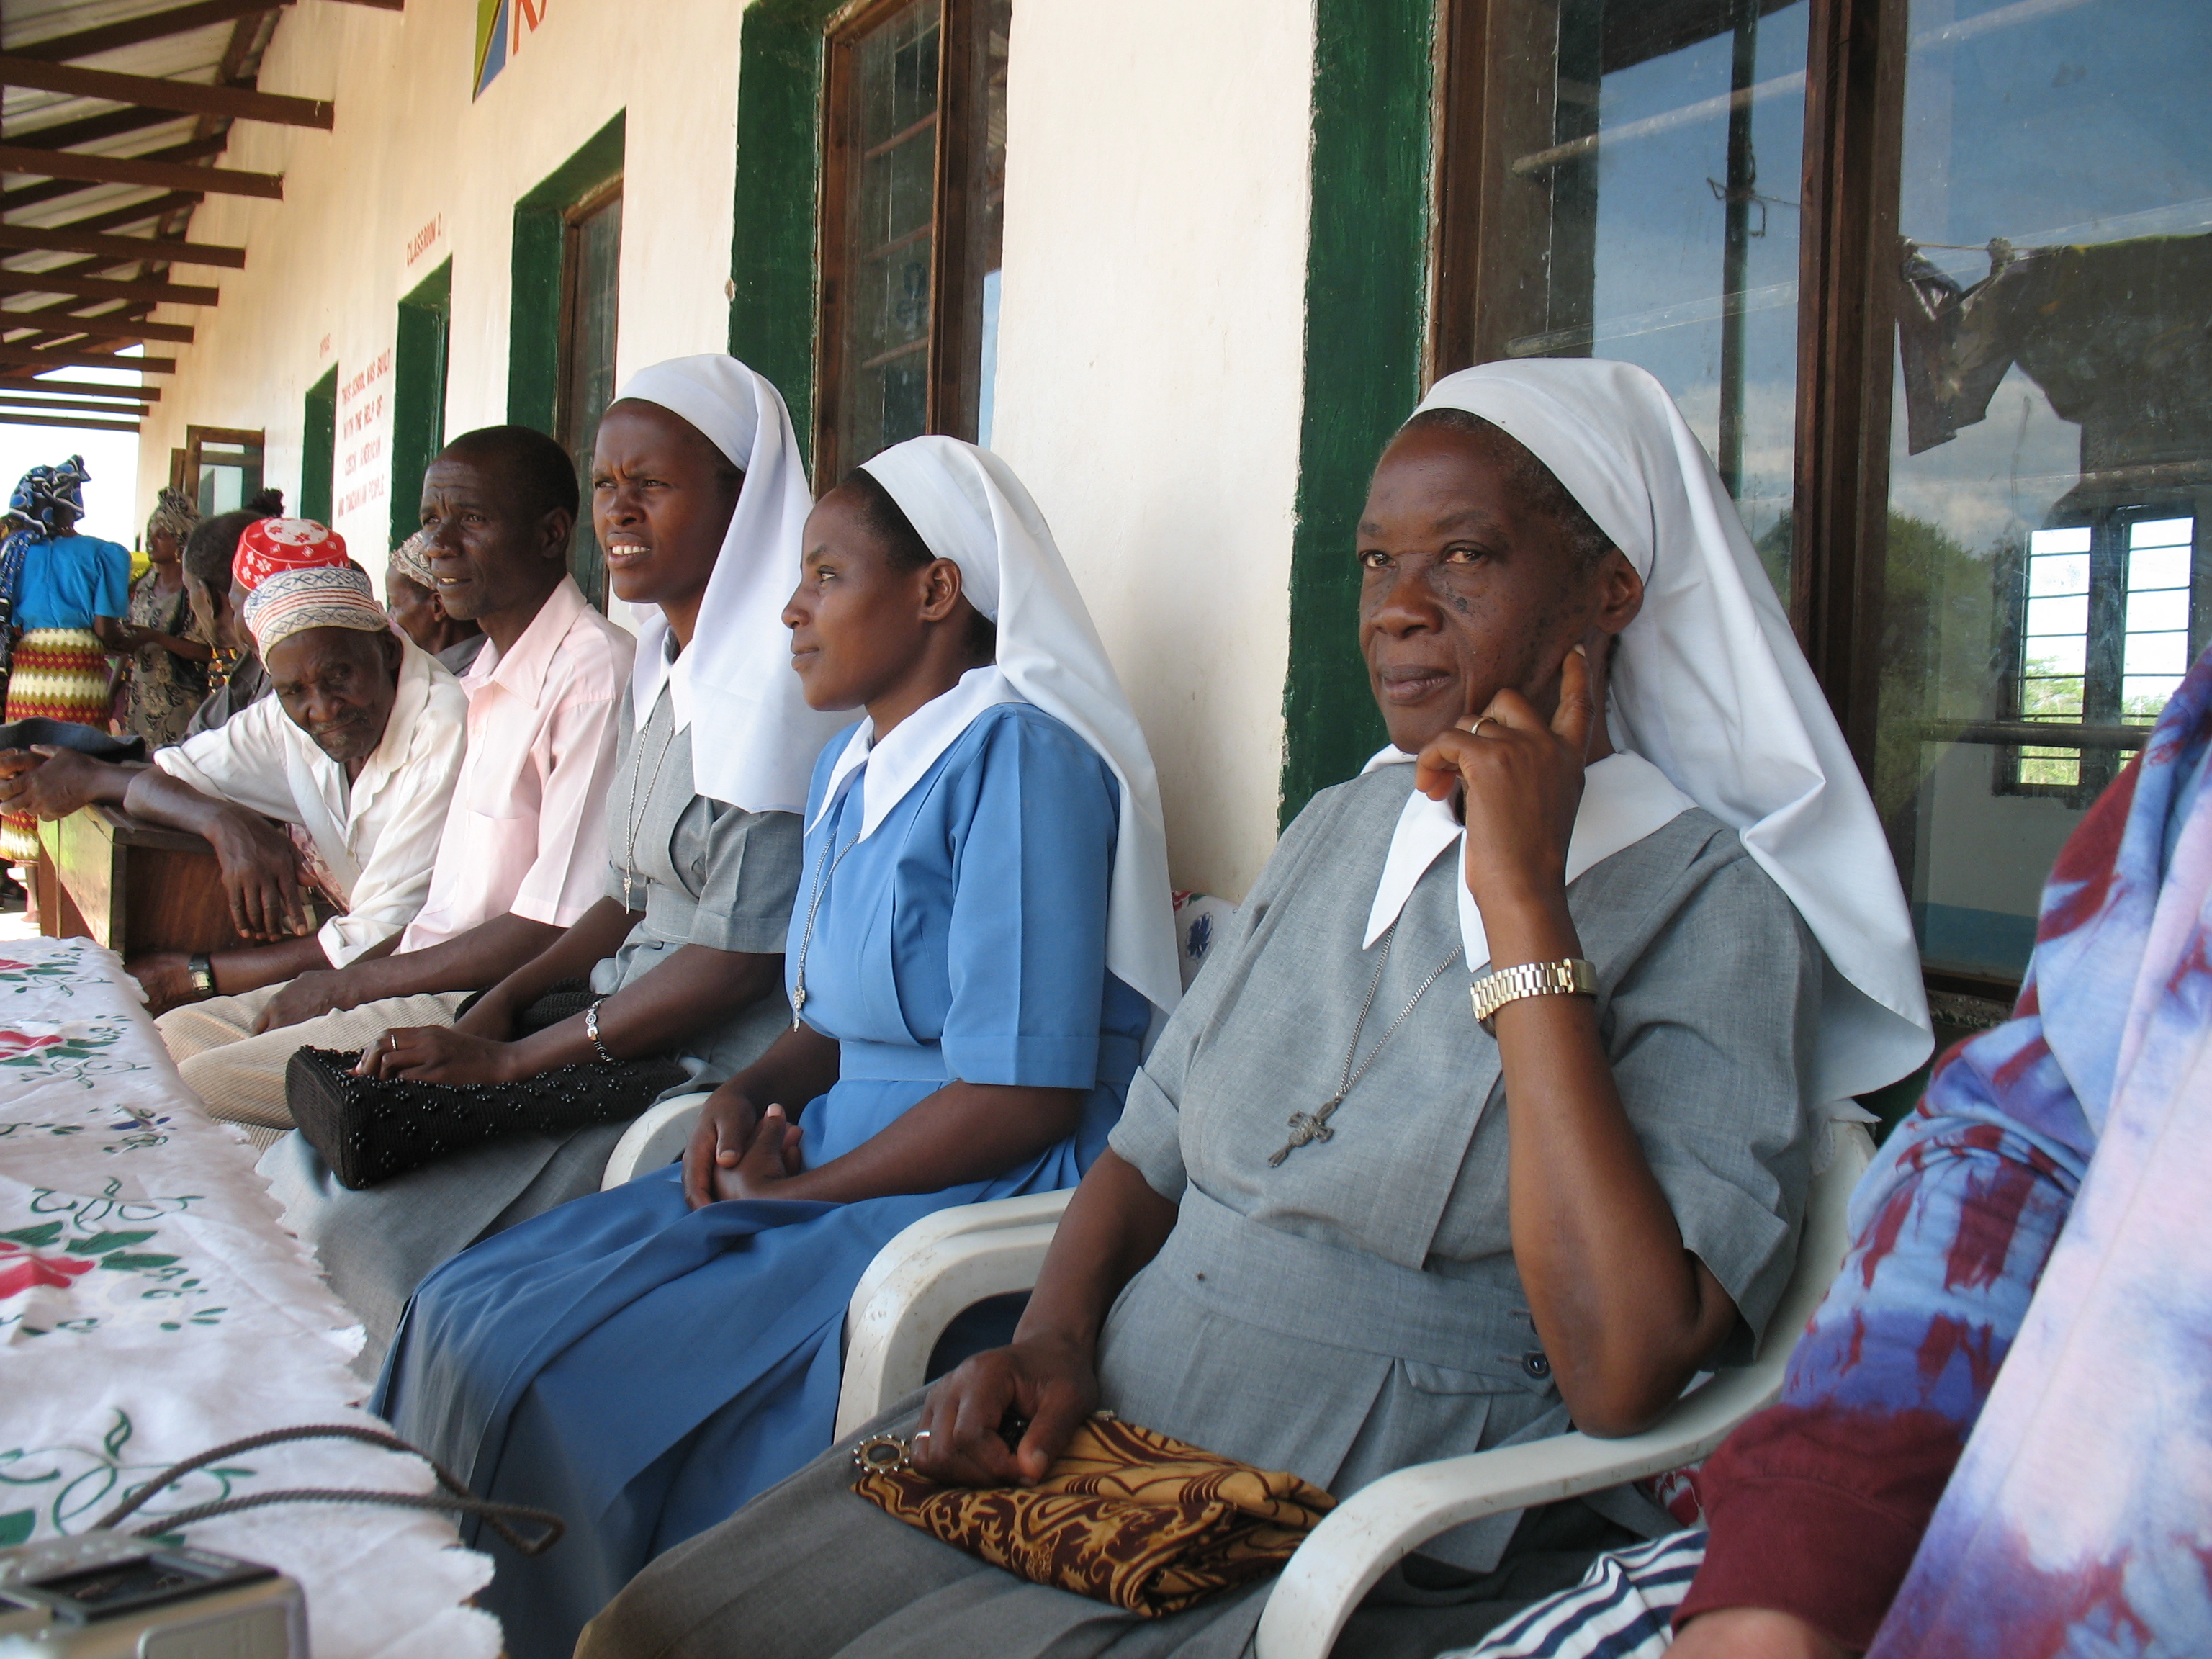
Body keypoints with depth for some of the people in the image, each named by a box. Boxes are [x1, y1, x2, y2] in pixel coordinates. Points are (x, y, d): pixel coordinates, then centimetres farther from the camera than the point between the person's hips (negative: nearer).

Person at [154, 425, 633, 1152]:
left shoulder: (590, 671, -18)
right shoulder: (487, 677, 15)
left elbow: (562, 928, -22)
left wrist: (358, 980, -12)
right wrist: (342, 977, 4)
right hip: (433, 977, 10)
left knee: (209, 1084, -17)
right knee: (179, 1032, 8)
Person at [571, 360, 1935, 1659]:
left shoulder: (1713, 912, -10)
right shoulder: (1343, 828, 11)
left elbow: (1623, 1376, -23)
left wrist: (1524, 908, -21)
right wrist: (1054, 1339, -4)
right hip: (1099, 1448, 6)